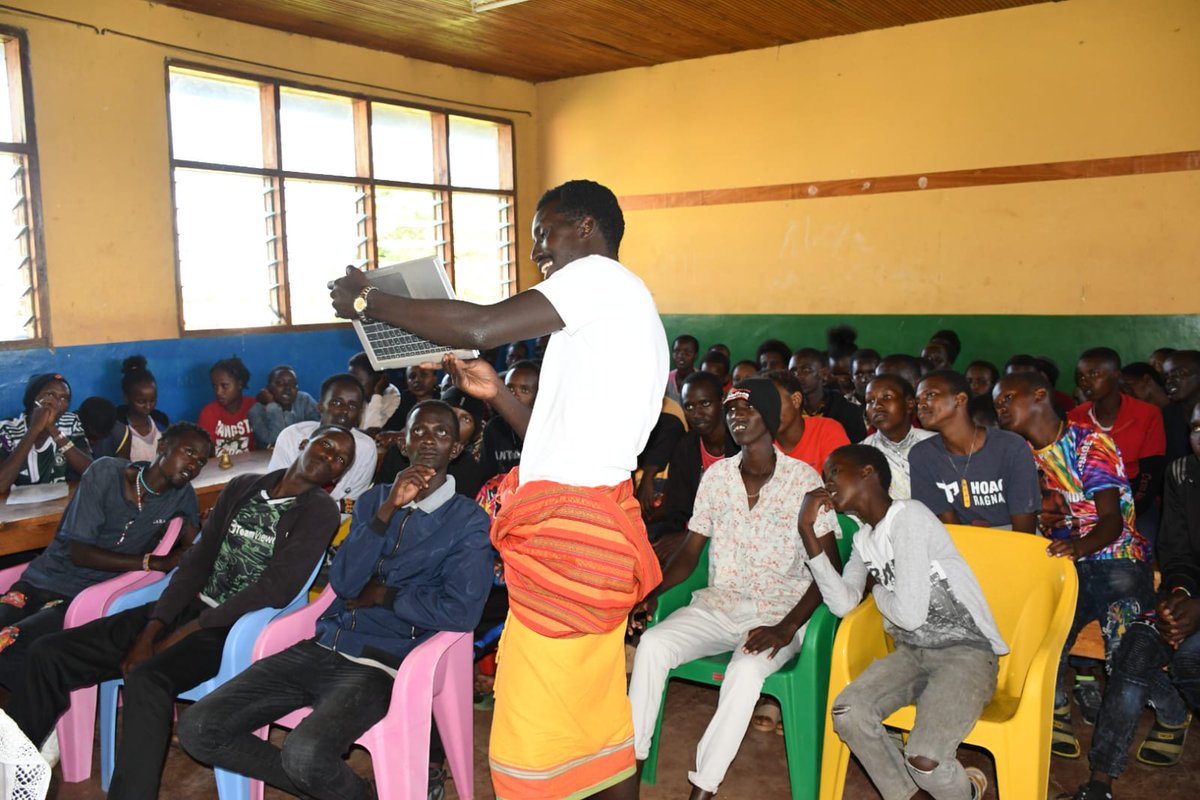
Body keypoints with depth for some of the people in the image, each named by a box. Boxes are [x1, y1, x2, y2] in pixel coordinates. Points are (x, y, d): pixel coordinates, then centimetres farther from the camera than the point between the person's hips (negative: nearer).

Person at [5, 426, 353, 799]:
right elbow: (199, 559, 8)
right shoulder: (241, 487, 10)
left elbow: (277, 588, -16)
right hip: (190, 606, 6)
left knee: (146, 680, -34)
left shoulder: (320, 511, -7)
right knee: (49, 652, -3)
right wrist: (152, 629, -4)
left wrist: (187, 631, -14)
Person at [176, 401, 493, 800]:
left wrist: (383, 596, -5)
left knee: (305, 753, -31)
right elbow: (343, 583, 0)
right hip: (323, 647, 6)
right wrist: (388, 510, -10)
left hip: (378, 665, -6)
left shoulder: (468, 521, -3)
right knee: (197, 729, -7)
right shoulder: (373, 500, 13)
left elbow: (462, 611, -16)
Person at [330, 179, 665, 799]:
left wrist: (368, 299, -8)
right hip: (596, 527, 10)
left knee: (535, 732, 0)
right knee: (599, 711, 18)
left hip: (566, 535, -10)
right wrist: (496, 393, 14)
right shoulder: (629, 310, 23)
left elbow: (480, 328, -20)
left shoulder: (599, 277, -7)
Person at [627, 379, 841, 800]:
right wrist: (652, 593, -11)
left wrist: (786, 628, -21)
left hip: (778, 613, -4)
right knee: (653, 644, -23)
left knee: (746, 669, -34)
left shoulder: (803, 478, -7)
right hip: (717, 606, 4)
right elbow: (689, 553, 8)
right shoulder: (716, 475, 5)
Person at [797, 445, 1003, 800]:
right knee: (847, 713, -18)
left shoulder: (908, 517, -16)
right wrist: (808, 530, -7)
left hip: (966, 652, -7)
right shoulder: (864, 538, 11)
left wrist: (876, 588, 0)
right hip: (912, 652, 7)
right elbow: (842, 604, -5)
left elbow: (910, 614, -22)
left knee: (923, 759, -24)